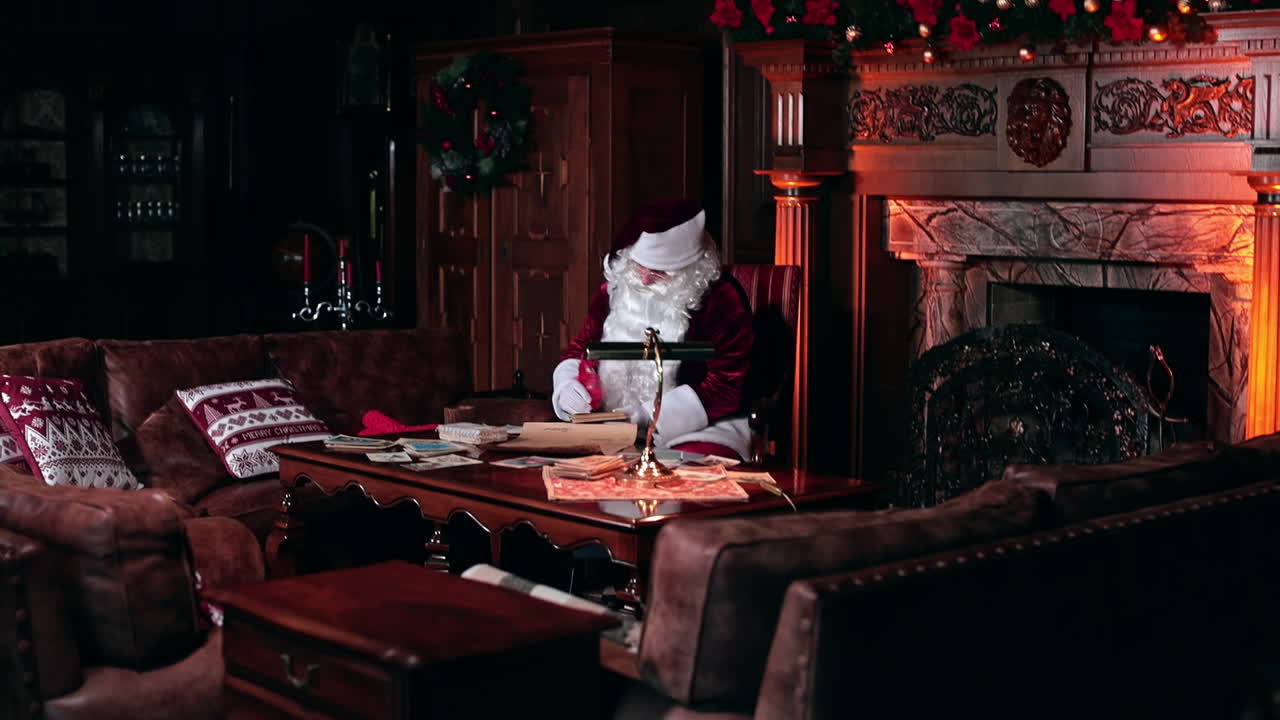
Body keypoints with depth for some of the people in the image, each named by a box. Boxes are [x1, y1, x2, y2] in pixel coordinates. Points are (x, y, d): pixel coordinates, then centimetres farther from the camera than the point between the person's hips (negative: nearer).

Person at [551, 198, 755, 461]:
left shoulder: (720, 298, -7)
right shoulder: (614, 290, 9)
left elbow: (725, 387, -11)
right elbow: (580, 350, 20)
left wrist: (649, 415, -19)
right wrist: (567, 387, -3)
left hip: (700, 430, -5)